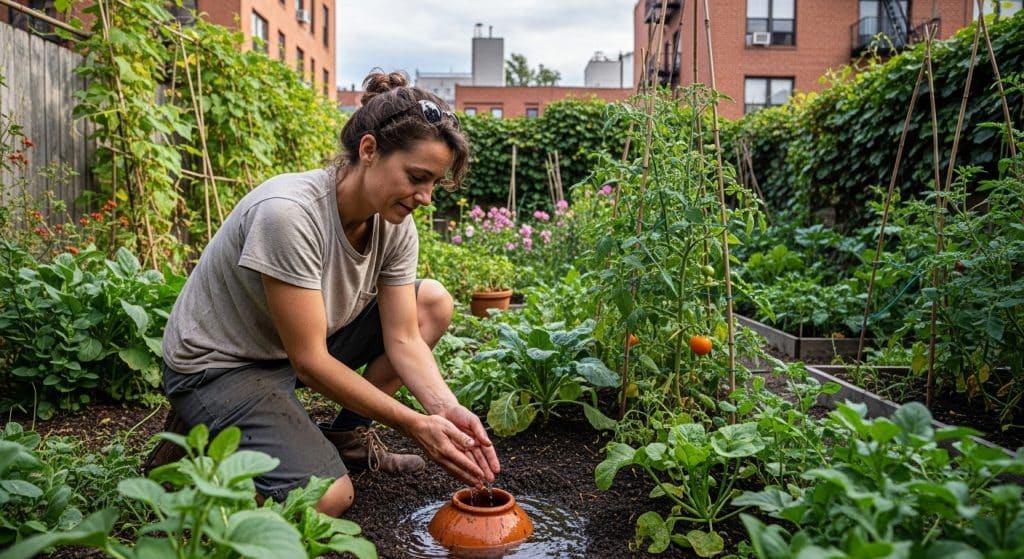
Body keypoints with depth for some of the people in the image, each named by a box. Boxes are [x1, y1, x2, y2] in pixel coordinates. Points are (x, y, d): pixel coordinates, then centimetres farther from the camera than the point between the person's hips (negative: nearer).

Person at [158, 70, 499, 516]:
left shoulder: (395, 224, -10)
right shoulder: (289, 213, -32)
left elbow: (403, 338, -9)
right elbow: (310, 361, -29)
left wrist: (447, 410, -27)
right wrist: (416, 426, -27)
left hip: (297, 350, 7)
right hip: (216, 367, -7)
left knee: (433, 302, -4)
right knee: (329, 497, -26)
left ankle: (347, 436, 5)